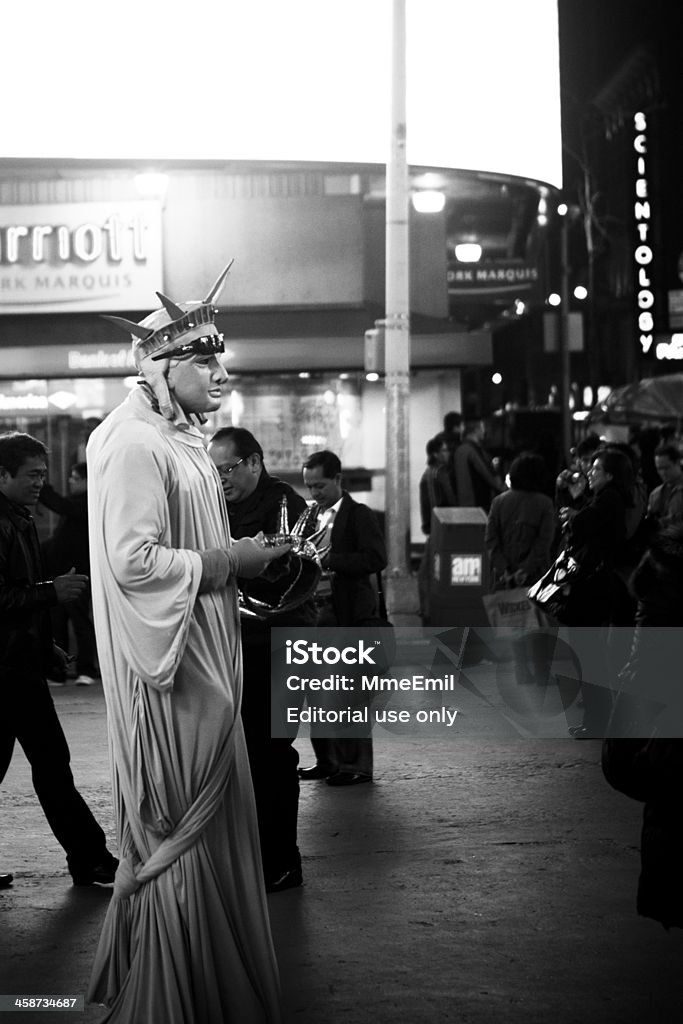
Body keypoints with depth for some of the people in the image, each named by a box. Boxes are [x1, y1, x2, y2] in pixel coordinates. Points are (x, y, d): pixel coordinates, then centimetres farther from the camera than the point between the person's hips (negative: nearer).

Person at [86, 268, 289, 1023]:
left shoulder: (176, 440, 13)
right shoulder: (135, 445, -18)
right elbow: (131, 561, -25)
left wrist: (238, 557, 7)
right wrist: (226, 561, -17)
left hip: (201, 655, 10)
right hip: (169, 669, -10)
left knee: (206, 822, 17)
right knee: (181, 826, 0)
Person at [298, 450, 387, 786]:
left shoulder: (359, 515, -5)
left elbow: (376, 559, -16)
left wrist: (327, 560, -21)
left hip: (350, 614, -7)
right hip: (316, 613, 7)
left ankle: (356, 765, 2)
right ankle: (327, 760, 18)